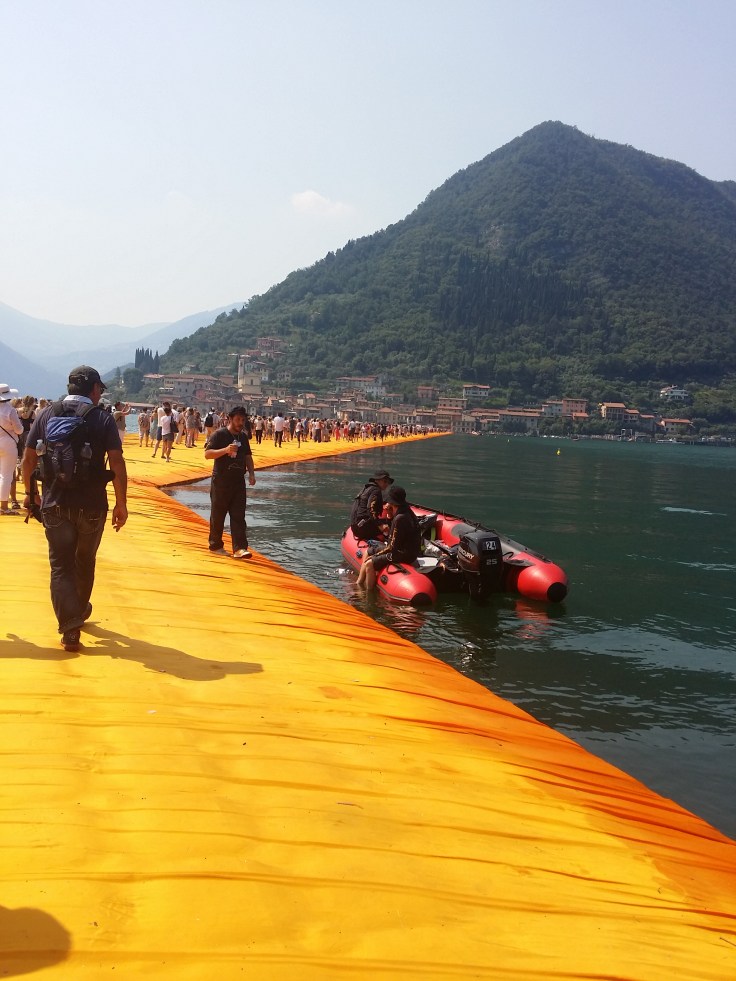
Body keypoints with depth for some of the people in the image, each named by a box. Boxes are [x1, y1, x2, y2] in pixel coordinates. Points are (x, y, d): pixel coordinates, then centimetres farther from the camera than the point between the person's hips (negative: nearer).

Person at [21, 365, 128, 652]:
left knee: (61, 566, 6)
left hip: (55, 505, 1)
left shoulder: (46, 414, 1)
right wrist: (121, 504, -4)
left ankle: (70, 628, -4)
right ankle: (79, 611, 39)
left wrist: (29, 493, 17)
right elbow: (117, 464, -11)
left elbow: (28, 458, 3)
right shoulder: (103, 418, -6)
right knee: (85, 562, 20)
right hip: (92, 506, -1)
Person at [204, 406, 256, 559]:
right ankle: (216, 545, 19)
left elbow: (248, 456, 22)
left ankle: (239, 548, -5)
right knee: (218, 515, 5)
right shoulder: (219, 434, -7)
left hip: (238, 481, 5)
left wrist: (251, 473, 9)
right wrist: (226, 450, -27)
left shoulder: (243, 437, 12)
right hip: (221, 481, -5)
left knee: (239, 516, -2)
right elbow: (207, 454, -14)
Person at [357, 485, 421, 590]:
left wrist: (376, 555, -11)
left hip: (404, 554, -11)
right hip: (402, 548, 11)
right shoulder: (405, 511, 4)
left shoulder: (400, 518, -27)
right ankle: (359, 583, 21)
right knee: (368, 551, 17)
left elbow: (393, 546, -23)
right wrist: (389, 514, 0)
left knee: (369, 564, -18)